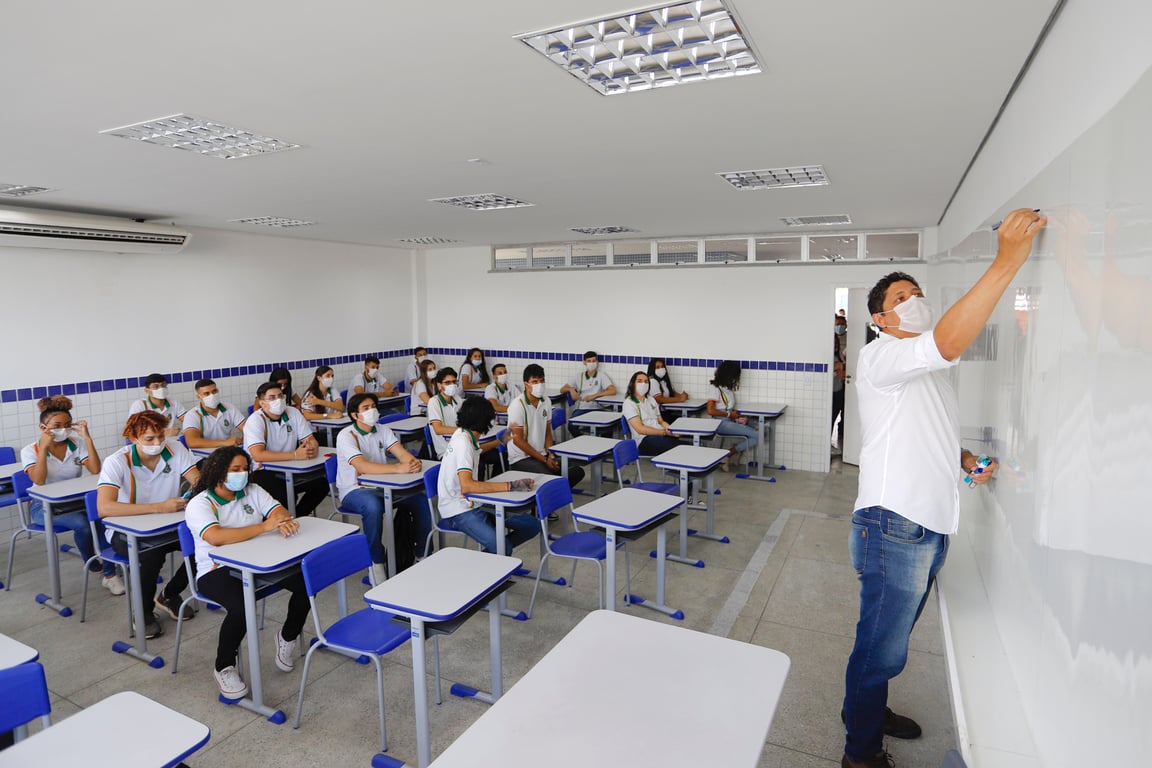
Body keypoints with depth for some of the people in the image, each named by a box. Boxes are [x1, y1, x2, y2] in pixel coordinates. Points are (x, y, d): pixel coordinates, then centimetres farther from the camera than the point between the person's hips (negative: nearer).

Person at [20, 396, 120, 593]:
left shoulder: (77, 444, 2)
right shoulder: (30, 450, -3)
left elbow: (95, 470, -14)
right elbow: (38, 480, -22)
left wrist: (87, 438, -16)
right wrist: (44, 447, -24)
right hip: (45, 505, -2)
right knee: (82, 524, -33)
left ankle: (109, 574, -23)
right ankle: (93, 565, -3)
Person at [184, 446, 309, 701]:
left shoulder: (252, 491, 8)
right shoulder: (199, 505, -11)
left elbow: (278, 510, -3)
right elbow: (216, 537, -29)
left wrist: (284, 521, -29)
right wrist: (264, 527, -35)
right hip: (217, 571, -5)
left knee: (306, 581, -17)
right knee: (241, 605, -35)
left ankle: (288, 637, 12)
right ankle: (224, 668, -5)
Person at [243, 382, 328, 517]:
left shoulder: (293, 413, 4)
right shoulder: (255, 421, -12)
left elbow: (312, 440, 4)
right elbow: (258, 455, -26)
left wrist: (312, 449, -22)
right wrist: (295, 455, -29)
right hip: (262, 472, -5)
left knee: (322, 482, -16)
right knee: (281, 494, -33)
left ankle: (296, 517, 3)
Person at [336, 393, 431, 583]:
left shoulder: (382, 430, 6)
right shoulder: (346, 436, -14)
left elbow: (401, 452, -6)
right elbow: (362, 467, -30)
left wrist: (413, 462, -31)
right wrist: (398, 468, -40)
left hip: (382, 486, 6)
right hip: (354, 490, -6)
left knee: (421, 499, -13)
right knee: (373, 506, -38)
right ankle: (376, 562, -20)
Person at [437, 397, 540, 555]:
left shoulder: (463, 434, 7)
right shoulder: (462, 443, -20)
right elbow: (466, 486, -32)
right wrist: (511, 486, -32)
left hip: (474, 503, 10)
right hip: (458, 511, -10)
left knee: (532, 525, -2)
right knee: (503, 548, -32)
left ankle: (490, 553, 7)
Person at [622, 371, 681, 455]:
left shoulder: (651, 399, 24)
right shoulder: (629, 403, 0)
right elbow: (640, 429, -10)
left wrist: (672, 429, -1)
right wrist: (665, 432, -16)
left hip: (661, 435, 7)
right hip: (643, 440, -6)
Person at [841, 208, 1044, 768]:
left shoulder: (930, 370, 19)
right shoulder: (880, 357, -12)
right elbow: (948, 342, -31)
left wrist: (963, 458, 6)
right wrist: (1007, 261, -30)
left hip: (932, 526, 9)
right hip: (893, 526, -9)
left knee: (889, 639, 24)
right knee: (881, 648, 3)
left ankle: (868, 707, 45)